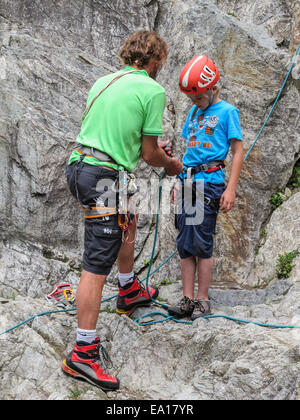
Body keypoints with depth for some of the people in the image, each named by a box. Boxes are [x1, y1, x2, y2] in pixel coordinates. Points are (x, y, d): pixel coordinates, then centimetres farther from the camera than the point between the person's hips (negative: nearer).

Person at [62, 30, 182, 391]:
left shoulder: (104, 81, 15)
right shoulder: (153, 90, -6)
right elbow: (150, 155, -4)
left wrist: (152, 146, 29)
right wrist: (171, 164, 18)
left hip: (79, 167, 9)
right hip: (104, 178, -9)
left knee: (128, 221, 31)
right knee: (97, 266, -6)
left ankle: (129, 291, 46)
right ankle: (83, 354, 1)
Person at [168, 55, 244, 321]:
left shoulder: (227, 111, -1)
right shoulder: (194, 112, 19)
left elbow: (238, 151, -4)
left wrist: (231, 189, -12)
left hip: (210, 182, -6)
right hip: (188, 181, 7)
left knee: (202, 243, -6)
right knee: (185, 244, 4)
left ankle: (202, 301, 4)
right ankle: (188, 299, 9)